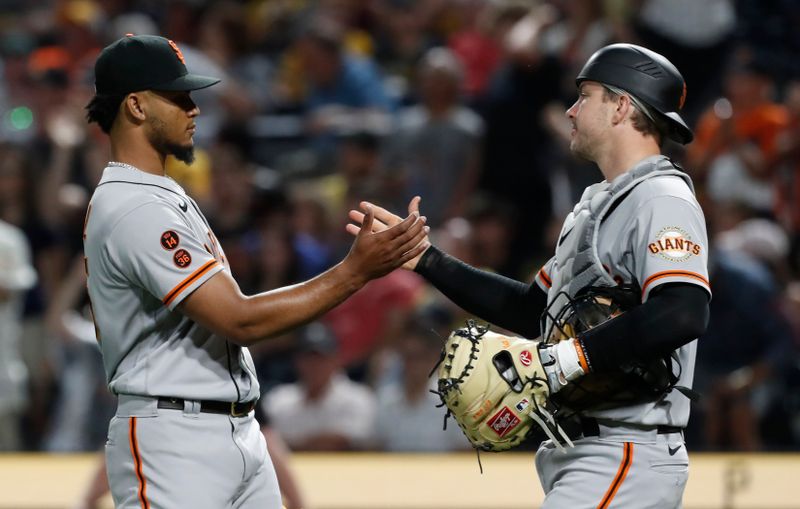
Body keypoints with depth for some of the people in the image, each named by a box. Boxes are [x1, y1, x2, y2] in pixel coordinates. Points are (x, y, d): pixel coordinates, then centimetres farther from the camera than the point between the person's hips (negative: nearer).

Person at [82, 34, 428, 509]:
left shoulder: (164, 198, 17)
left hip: (240, 433, 10)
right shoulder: (134, 211, -17)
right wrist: (354, 272, -20)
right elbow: (239, 320, -21)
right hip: (173, 442, -10)